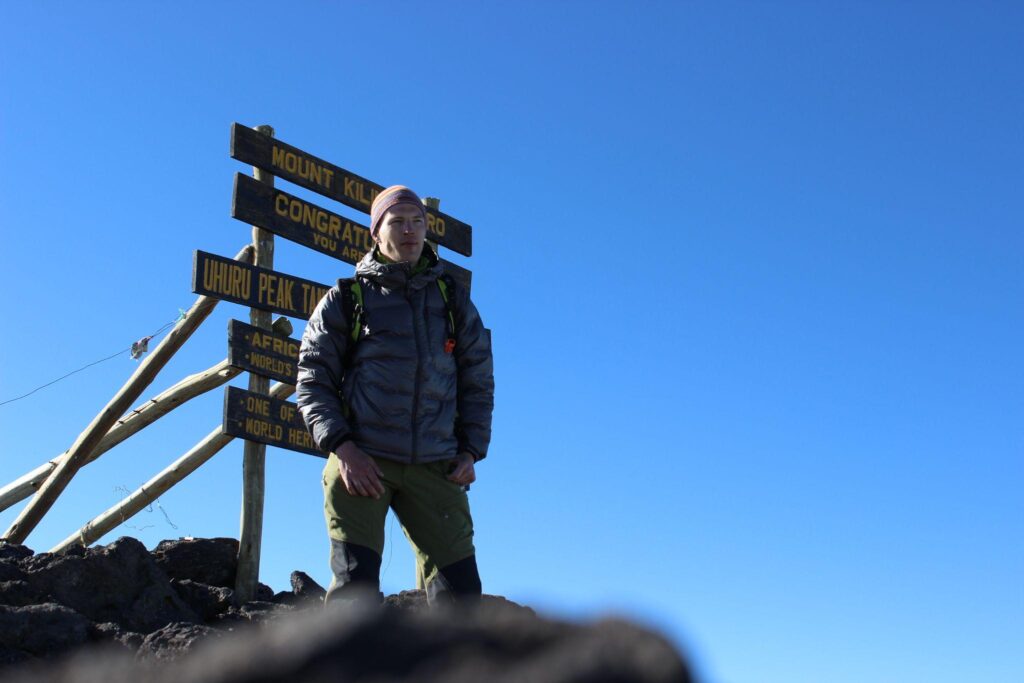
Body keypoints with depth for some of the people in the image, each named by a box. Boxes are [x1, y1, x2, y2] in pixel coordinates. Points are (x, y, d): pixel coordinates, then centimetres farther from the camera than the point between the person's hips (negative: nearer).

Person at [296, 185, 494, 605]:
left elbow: (478, 381, 19)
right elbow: (313, 380, 5)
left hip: (434, 468, 3)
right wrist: (341, 447, -9)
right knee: (355, 586, -12)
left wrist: (470, 451, 5)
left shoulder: (454, 301, 18)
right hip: (360, 462, -2)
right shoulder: (346, 299, 10)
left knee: (460, 589, -5)